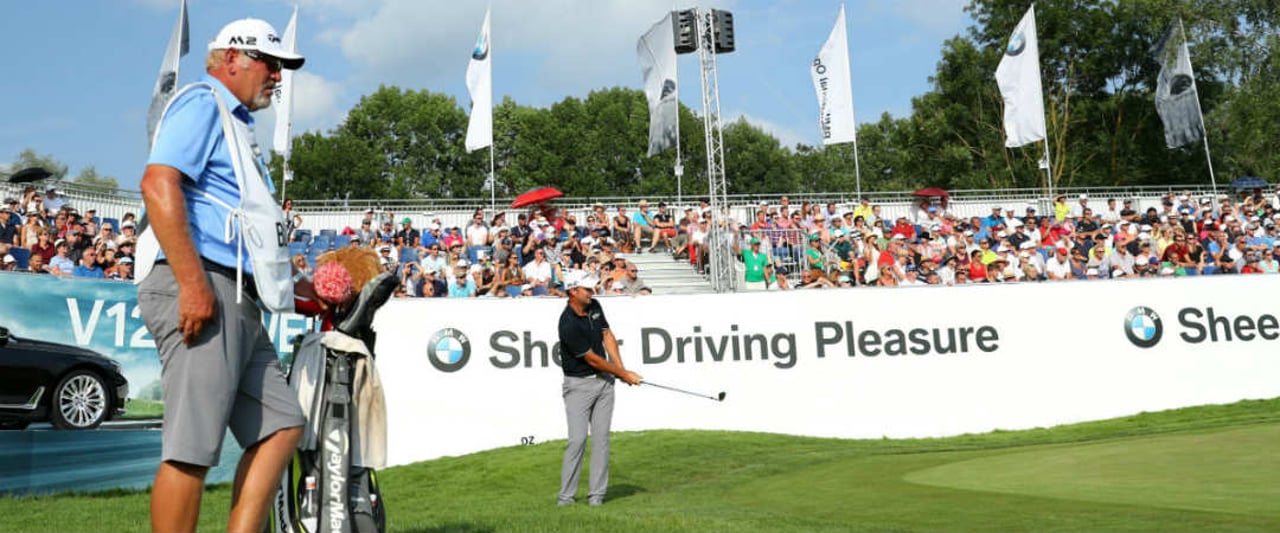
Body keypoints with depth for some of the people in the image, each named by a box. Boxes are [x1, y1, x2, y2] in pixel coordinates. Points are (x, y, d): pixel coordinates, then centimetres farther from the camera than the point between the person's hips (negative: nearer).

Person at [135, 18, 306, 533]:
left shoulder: (235, 124, 29)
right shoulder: (202, 102, -1)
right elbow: (158, 184, -17)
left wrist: (303, 288, 27)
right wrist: (192, 283, -25)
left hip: (237, 302, 10)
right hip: (199, 288, -10)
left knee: (282, 426, 6)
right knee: (191, 448, -11)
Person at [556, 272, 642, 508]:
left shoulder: (595, 306, 5)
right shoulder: (569, 324, -20)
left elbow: (607, 336, 7)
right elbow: (592, 359, -15)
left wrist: (621, 369, -6)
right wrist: (623, 374, -6)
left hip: (604, 381, 7)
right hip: (578, 384, -7)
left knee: (601, 437, 2)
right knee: (578, 439, -11)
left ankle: (596, 493, 5)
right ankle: (566, 495, -3)